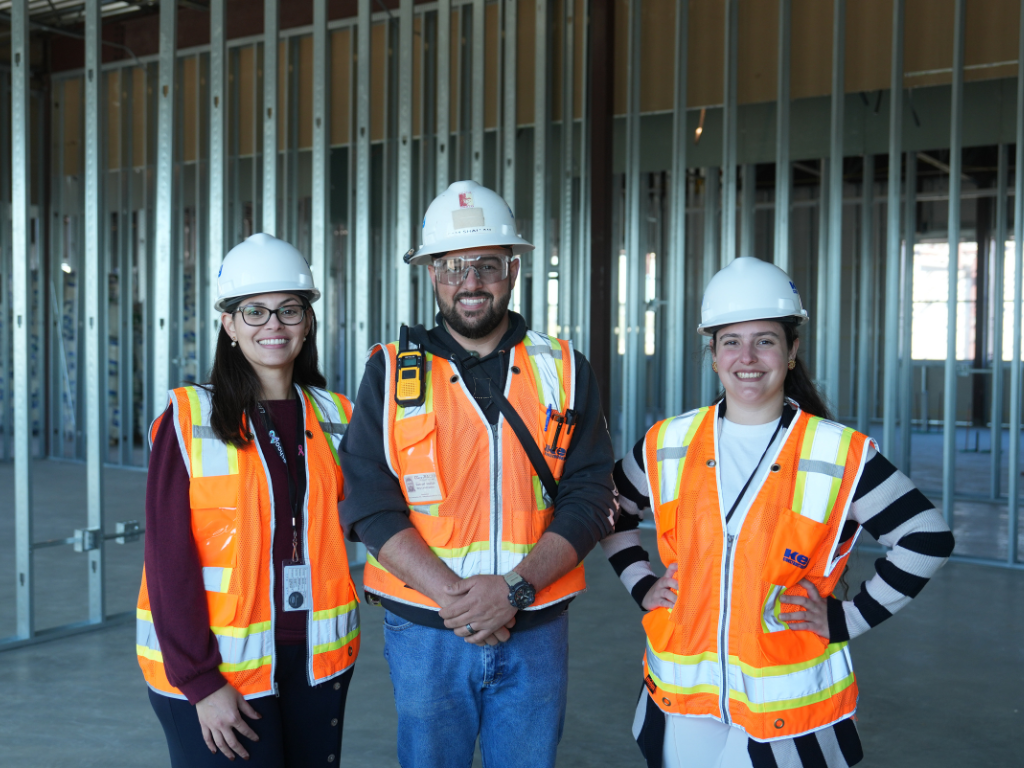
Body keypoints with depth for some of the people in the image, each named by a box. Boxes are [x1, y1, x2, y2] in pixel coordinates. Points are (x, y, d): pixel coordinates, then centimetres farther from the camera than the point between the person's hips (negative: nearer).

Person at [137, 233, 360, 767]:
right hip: (214, 667, -4)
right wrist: (202, 682, -14)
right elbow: (169, 561, -10)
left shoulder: (335, 417, 6)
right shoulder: (188, 421, -7)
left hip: (315, 659, 4)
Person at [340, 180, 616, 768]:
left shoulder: (565, 370, 2)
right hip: (425, 630, 0)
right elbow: (372, 505, -7)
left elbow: (588, 499, -3)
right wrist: (452, 596, -18)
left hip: (536, 633, 1)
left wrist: (516, 587, -17)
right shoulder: (392, 371, 0)